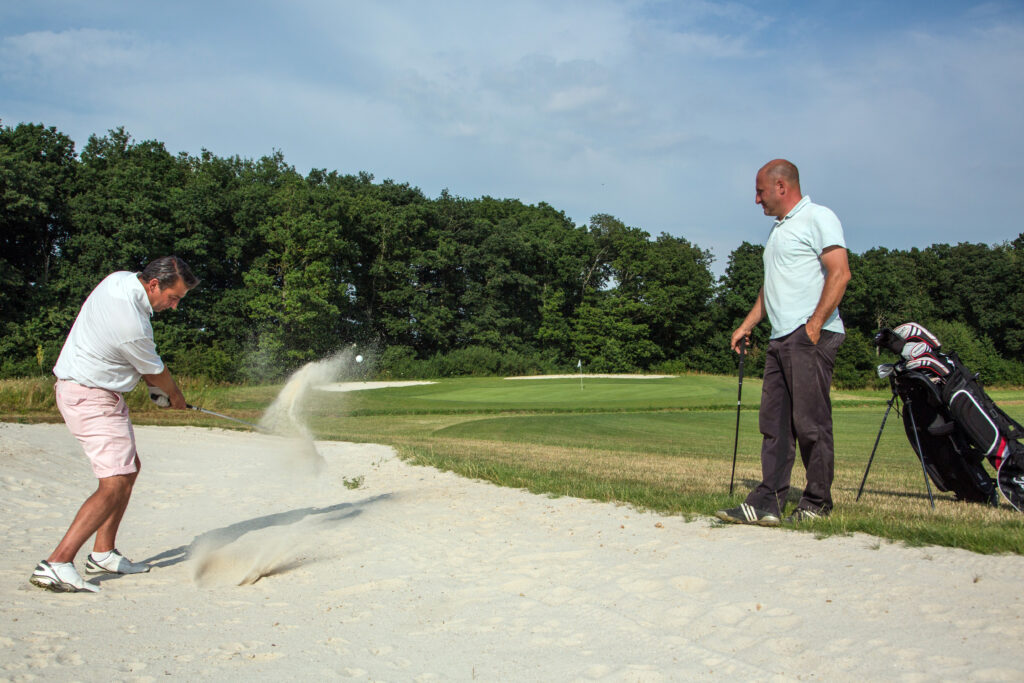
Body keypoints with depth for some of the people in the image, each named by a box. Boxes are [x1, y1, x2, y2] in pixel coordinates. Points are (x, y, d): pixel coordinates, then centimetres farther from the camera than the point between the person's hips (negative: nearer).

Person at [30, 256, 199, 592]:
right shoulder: (132, 325, -28)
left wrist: (160, 389, 13)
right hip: (90, 398, -11)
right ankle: (56, 564, -17)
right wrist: (176, 396, 13)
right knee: (115, 483, -15)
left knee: (129, 466, 17)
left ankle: (103, 553, 22)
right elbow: (156, 373, -8)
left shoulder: (120, 279, -1)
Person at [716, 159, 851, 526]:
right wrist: (746, 326, 22)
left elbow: (840, 273, -14)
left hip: (811, 337, -9)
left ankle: (817, 504, 4)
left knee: (811, 423, -5)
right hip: (780, 339, 9)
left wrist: (814, 325, -18)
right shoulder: (777, 229, 25)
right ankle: (768, 502, 4)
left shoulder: (818, 218, -3)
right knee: (774, 423, 4)